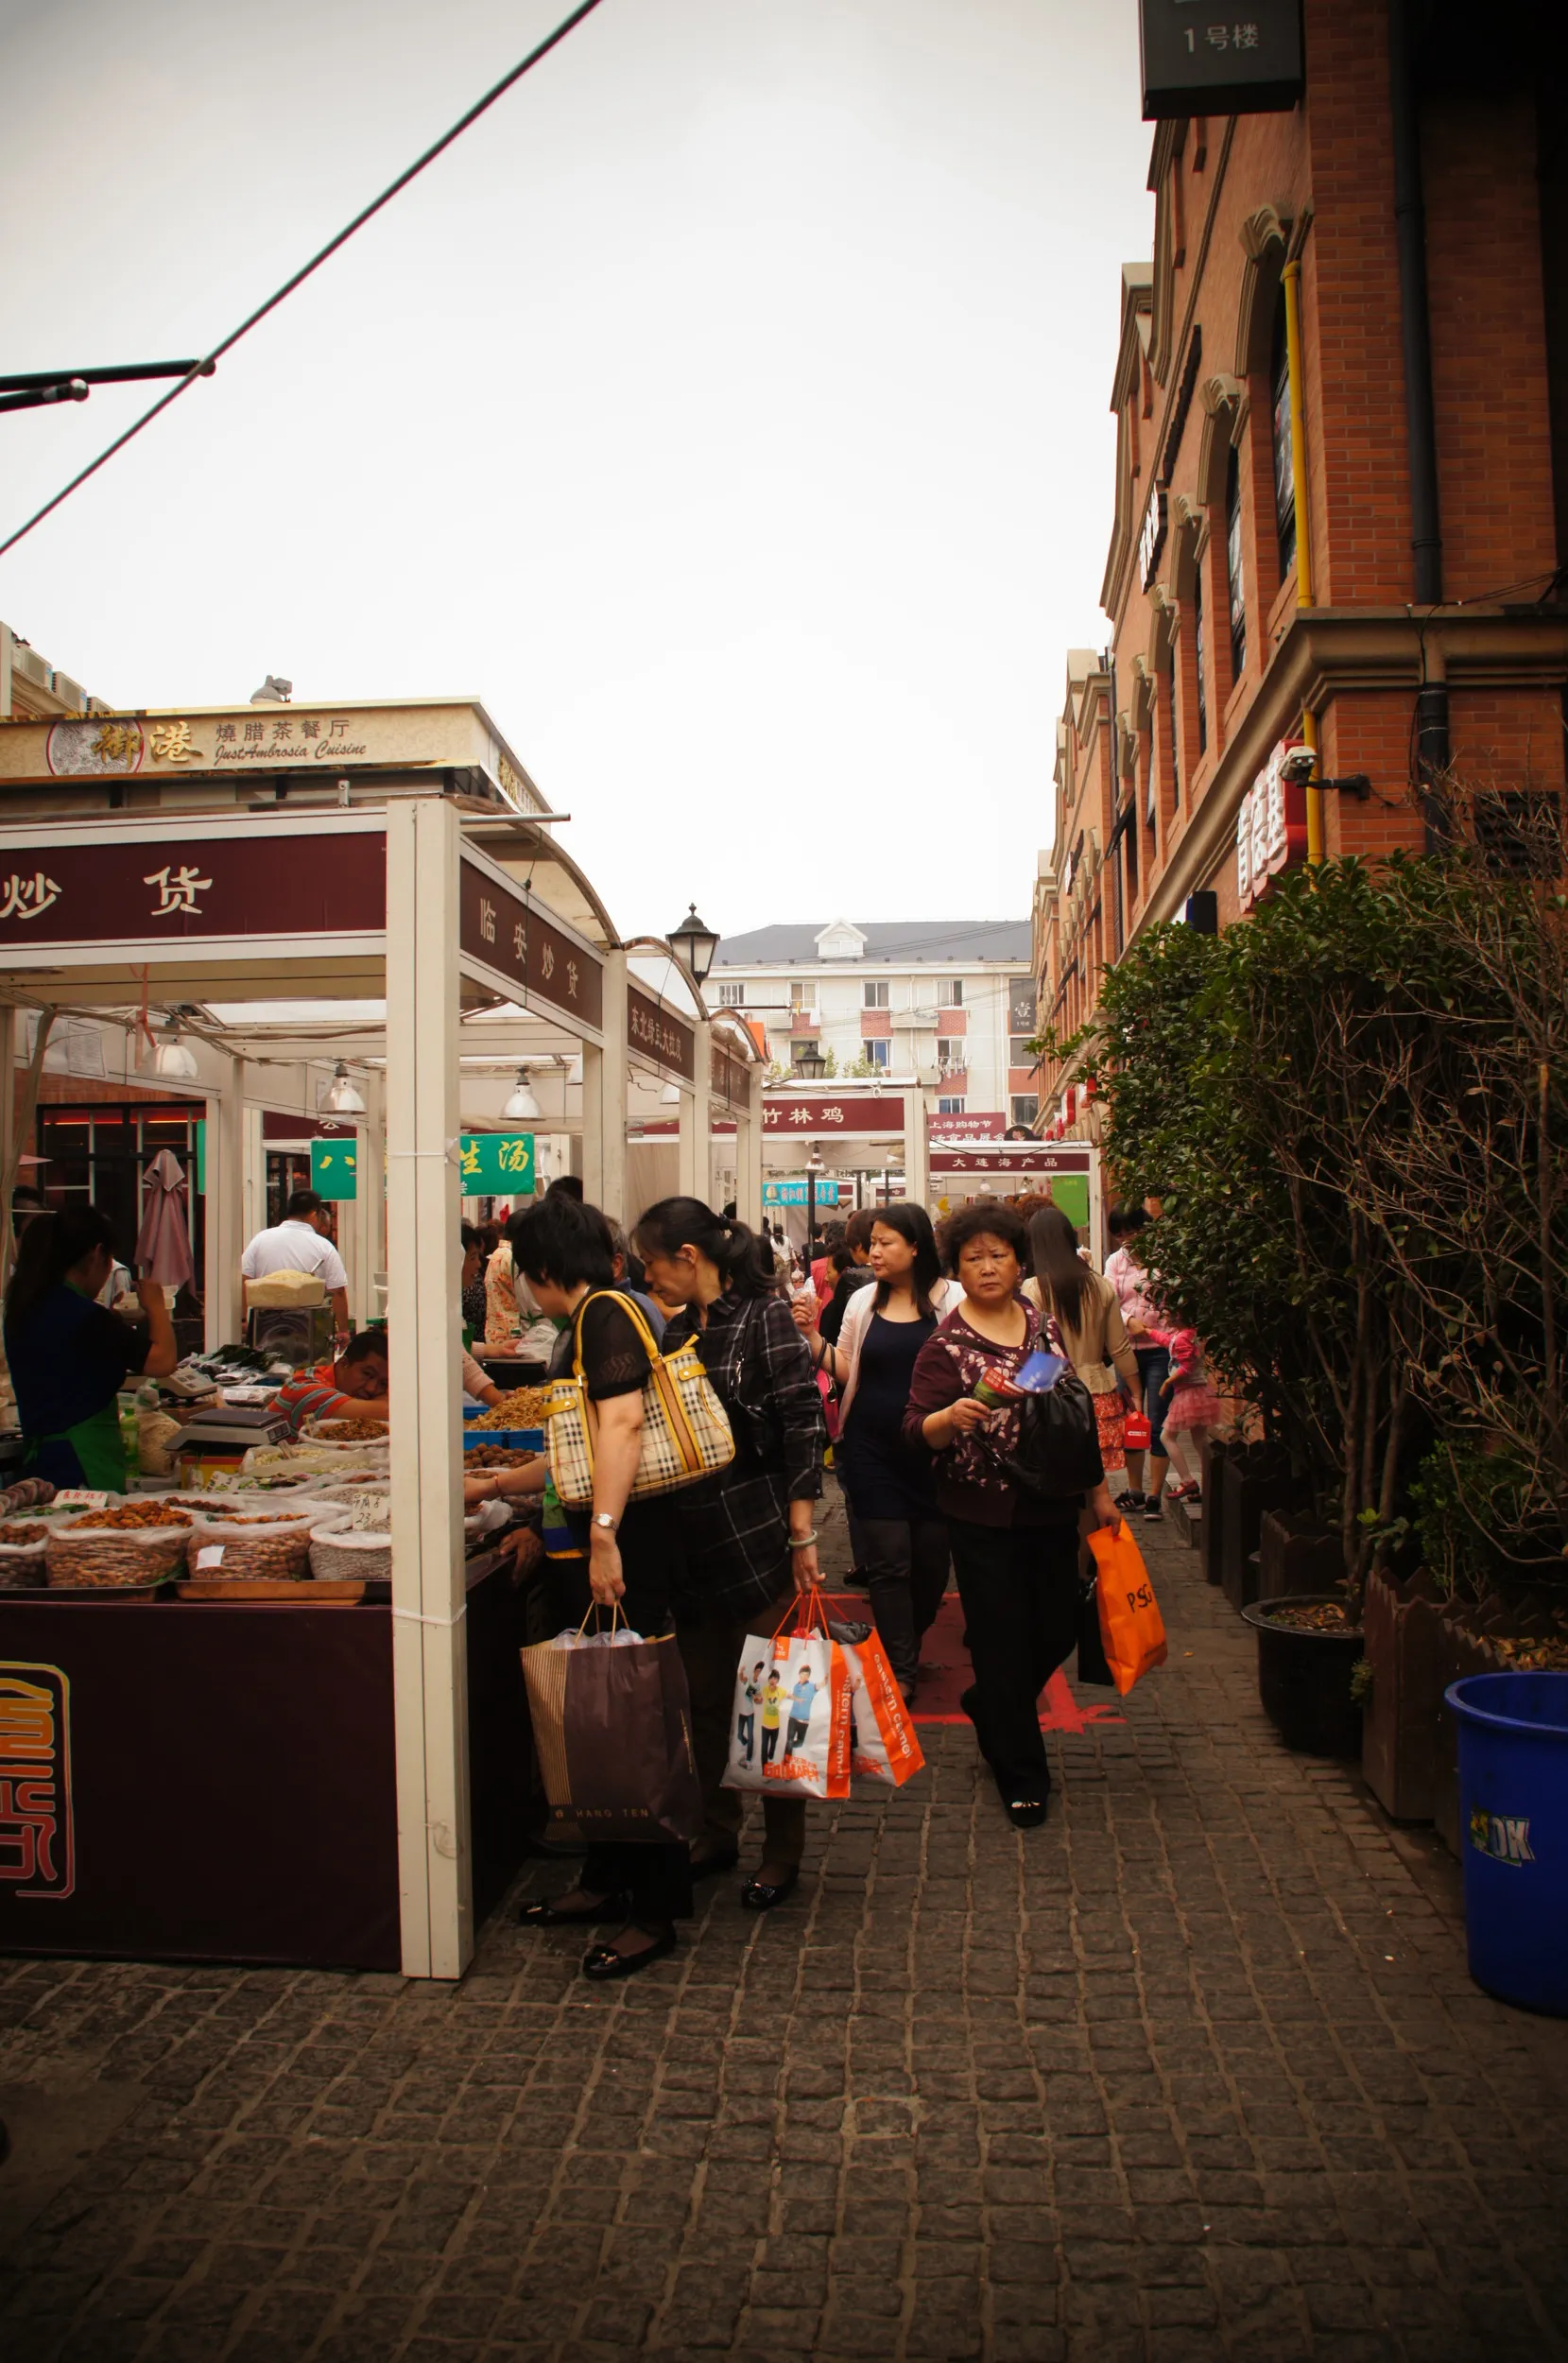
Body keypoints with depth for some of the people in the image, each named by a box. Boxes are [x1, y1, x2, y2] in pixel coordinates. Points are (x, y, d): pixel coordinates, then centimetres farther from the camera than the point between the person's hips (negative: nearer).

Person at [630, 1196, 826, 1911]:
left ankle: (783, 1851, 18)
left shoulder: (763, 1315, -10)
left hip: (758, 1535, -7)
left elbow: (803, 1423, -14)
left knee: (770, 1695, 4)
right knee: (706, 1696, 14)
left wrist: (801, 1535, -16)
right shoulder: (680, 1330, 11)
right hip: (696, 1536, 7)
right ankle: (718, 1832, 29)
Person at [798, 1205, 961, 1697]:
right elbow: (845, 1369, 11)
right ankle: (900, 1671, 10)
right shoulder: (863, 1302, 4)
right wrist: (813, 1337, -3)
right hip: (872, 1452, 1)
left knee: (931, 1558, 9)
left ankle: (905, 1645, 33)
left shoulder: (952, 1299, -5)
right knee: (888, 1561, 1)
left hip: (933, 1450, -1)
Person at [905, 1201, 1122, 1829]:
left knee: (1058, 1632, 12)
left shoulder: (1043, 1325, 5)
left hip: (1050, 1509, 5)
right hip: (984, 1518, -5)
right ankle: (1021, 1776, 20)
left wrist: (1097, 1491, 13)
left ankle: (988, 1706, 41)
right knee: (1003, 1642, 3)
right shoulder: (946, 1345, -8)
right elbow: (917, 1430, -14)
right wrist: (950, 1417, -35)